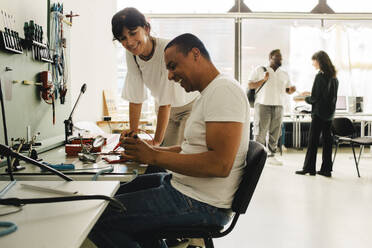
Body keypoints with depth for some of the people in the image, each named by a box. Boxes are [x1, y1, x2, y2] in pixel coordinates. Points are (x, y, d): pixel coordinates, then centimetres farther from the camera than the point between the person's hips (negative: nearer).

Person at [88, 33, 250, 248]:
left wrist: (155, 157, -21)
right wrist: (151, 150, 7)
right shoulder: (208, 94, 16)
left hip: (203, 205, -11)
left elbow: (220, 164, -27)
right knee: (118, 193, 24)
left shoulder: (224, 90, -18)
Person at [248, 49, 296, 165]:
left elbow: (287, 89, 21)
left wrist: (291, 90, -2)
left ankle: (272, 156, 14)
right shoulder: (260, 70, 5)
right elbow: (250, 85, 0)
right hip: (263, 104, -4)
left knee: (275, 132, 5)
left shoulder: (285, 74, 17)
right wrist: (263, 80, -14)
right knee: (260, 131, -5)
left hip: (278, 106, 4)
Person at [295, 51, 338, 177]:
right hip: (329, 112, 8)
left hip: (319, 113, -8)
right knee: (327, 140, 9)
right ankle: (326, 169, 12)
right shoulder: (334, 77, 10)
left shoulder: (320, 76, -15)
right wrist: (310, 94, 20)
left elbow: (314, 98, -16)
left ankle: (309, 168, 5)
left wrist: (306, 98, 4)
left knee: (313, 140, 0)